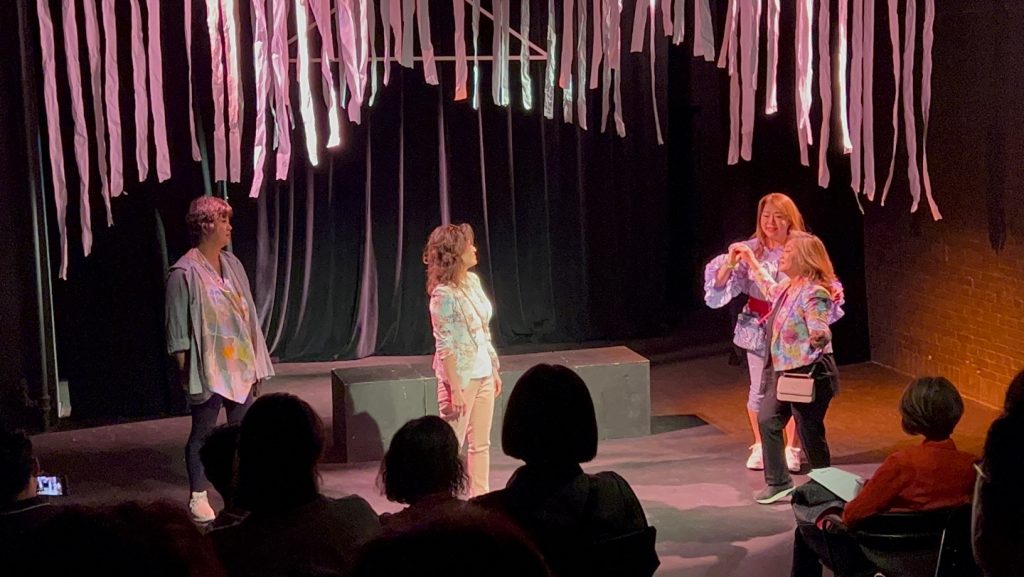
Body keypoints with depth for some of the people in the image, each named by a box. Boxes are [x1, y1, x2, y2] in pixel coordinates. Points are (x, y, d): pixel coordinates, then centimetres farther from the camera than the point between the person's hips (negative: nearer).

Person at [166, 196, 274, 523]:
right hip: (207, 369, -6)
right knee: (202, 434, 4)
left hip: (239, 366, 6)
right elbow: (178, 330, -11)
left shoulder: (232, 264, 7)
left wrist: (254, 365, 12)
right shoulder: (185, 273, -13)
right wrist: (185, 372, -12)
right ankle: (198, 498, 16)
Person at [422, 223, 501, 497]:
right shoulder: (443, 294, -18)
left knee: (481, 444, 14)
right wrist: (455, 388, -19)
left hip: (482, 374, 8)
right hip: (460, 377, -8)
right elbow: (445, 346, -18)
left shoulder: (473, 280, 5)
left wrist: (494, 369, 15)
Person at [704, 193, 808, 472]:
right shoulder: (750, 249, -3)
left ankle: (791, 449, 17)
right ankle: (760, 447, 24)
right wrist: (730, 263, -25)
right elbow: (720, 286, -7)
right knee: (759, 390, 8)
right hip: (757, 329, 1)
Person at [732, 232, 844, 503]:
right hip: (783, 370, 10)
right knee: (767, 420, 12)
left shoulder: (814, 293, -20)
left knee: (810, 433, -3)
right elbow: (770, 291, 34)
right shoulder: (787, 287, 8)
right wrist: (751, 261, 38)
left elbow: (822, 335, -26)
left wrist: (817, 338, -51)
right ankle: (778, 482, 24)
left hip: (810, 373, -10)